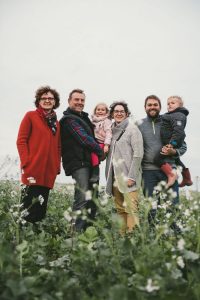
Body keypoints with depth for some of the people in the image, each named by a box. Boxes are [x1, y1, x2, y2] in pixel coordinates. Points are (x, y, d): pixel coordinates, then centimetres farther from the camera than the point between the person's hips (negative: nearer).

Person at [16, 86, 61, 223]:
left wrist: (57, 165, 11)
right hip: (33, 170, -5)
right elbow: (21, 141, -3)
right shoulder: (30, 116, 3)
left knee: (41, 208, 9)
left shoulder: (55, 122, 18)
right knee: (29, 209, -7)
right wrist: (26, 163, -12)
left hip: (49, 172, 5)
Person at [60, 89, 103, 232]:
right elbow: (84, 139, -13)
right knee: (83, 199, -16)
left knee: (92, 197, 9)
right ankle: (79, 230, -17)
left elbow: (89, 137, 25)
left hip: (88, 162, 9)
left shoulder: (82, 117, 23)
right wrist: (100, 150, -1)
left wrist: (97, 152, 7)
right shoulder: (69, 119, -5)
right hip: (78, 163, -9)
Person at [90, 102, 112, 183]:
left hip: (101, 143, -6)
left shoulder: (107, 121, 1)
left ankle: (95, 174, -22)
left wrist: (106, 145, -19)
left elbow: (108, 133, -9)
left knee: (94, 152, -28)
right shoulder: (93, 120, 19)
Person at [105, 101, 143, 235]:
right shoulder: (112, 130, 15)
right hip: (115, 176, 6)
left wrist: (131, 176, -15)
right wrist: (109, 176, 12)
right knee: (120, 209, 10)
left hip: (128, 176, -6)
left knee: (131, 208, -11)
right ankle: (122, 234, 18)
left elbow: (138, 154, -10)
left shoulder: (132, 129, -3)